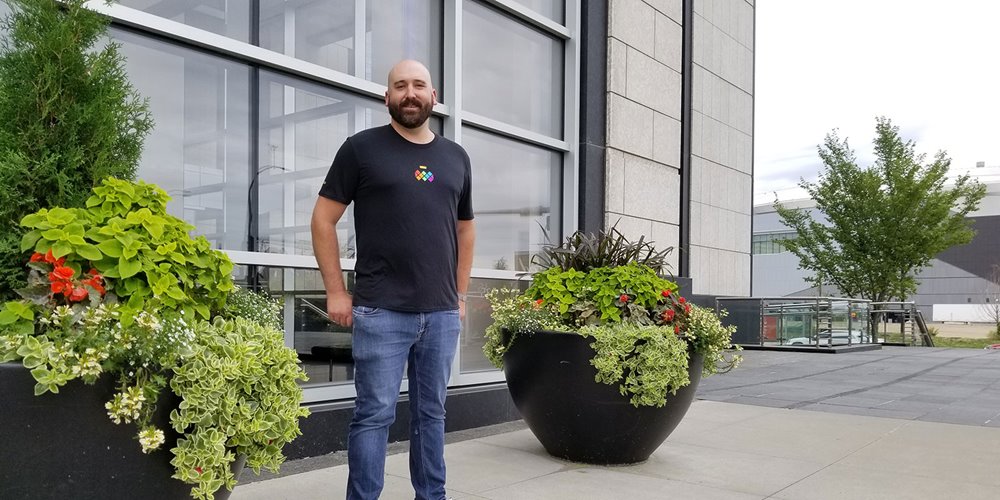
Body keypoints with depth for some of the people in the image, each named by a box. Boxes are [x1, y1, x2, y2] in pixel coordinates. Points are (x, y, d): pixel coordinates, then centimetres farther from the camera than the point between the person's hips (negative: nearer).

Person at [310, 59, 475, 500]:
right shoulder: (362, 148, 1)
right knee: (375, 414, 1)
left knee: (431, 413, 13)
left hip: (442, 313, 4)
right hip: (381, 311, -4)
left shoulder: (456, 158, 13)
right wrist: (336, 292, -5)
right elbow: (324, 219, 1)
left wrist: (460, 294, 14)